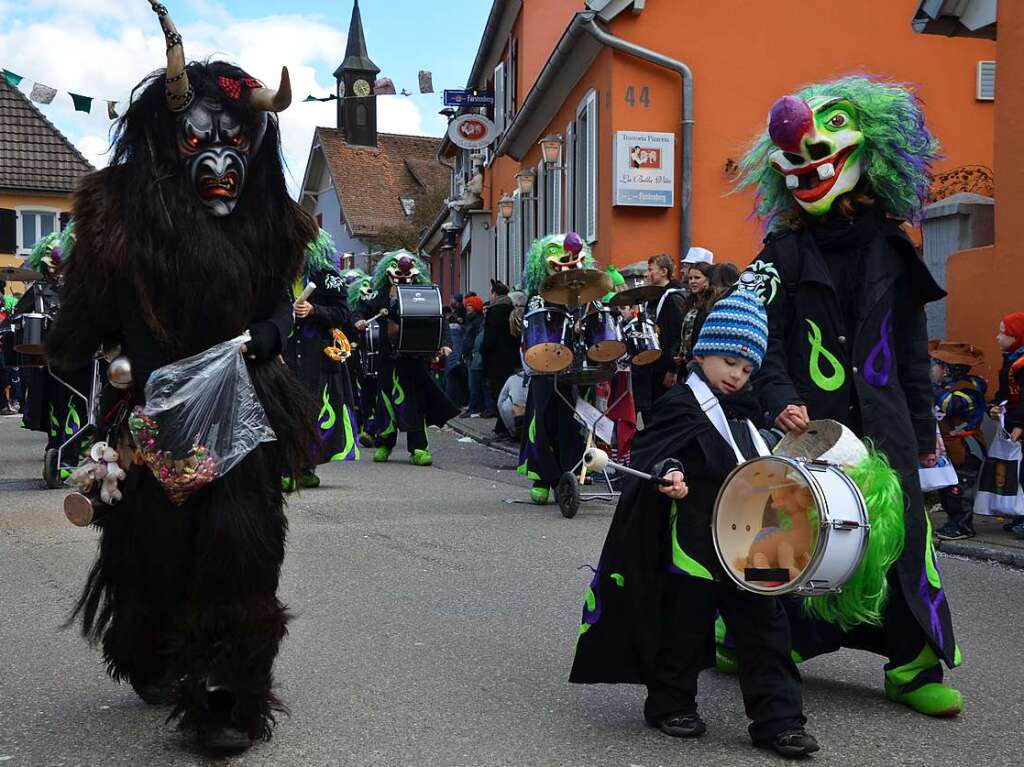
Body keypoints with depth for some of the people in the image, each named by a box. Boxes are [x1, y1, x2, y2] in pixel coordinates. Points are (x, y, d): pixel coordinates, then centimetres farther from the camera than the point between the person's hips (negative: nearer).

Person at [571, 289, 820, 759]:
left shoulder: (738, 412, 16)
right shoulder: (680, 405, -9)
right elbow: (648, 452, -17)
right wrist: (668, 473, -34)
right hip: (694, 544, -7)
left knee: (764, 628, 5)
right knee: (685, 625, 6)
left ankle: (777, 719, 10)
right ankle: (670, 704, 24)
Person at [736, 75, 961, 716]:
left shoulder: (893, 248, 10)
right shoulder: (785, 251, 2)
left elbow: (911, 347, 13)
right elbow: (763, 338, -4)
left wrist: (924, 427, 13)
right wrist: (781, 399, -20)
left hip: (881, 421, 2)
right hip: (806, 421, -2)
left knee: (902, 531, -1)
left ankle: (916, 663, 8)